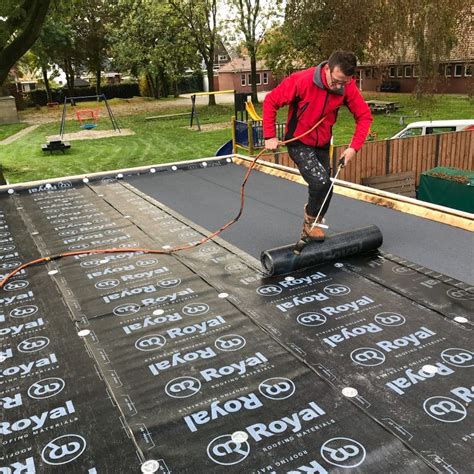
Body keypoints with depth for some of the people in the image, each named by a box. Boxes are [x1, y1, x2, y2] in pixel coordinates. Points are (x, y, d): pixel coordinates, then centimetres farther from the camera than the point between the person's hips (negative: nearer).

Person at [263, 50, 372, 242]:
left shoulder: (348, 87, -15)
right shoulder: (301, 80, -27)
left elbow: (364, 116, -7)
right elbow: (271, 101, -17)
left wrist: (354, 147, -17)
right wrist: (270, 136, -18)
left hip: (322, 145, 5)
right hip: (298, 143, -5)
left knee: (324, 190, 11)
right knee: (321, 181, -25)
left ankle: (308, 231, 33)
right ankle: (311, 221, 3)